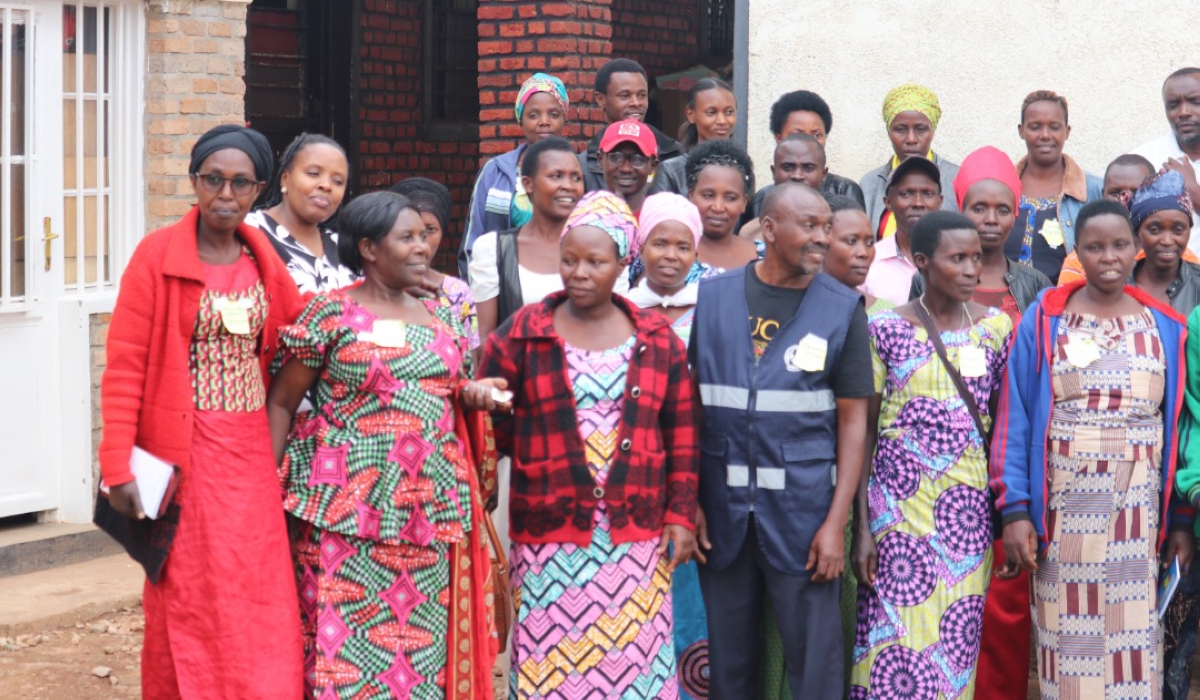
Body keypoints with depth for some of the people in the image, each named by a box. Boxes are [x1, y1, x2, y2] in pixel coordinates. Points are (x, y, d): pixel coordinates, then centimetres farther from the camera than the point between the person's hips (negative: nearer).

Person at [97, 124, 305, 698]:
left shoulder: (262, 258, 9)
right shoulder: (157, 256, -6)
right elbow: (124, 369, -9)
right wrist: (118, 468, -15)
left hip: (252, 456, 4)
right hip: (185, 457, -4)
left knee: (261, 611, 4)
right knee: (187, 610, 1)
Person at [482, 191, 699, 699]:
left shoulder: (659, 340, 7)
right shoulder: (520, 336, 0)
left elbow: (682, 437, 8)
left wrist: (681, 517, 4)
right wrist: (543, 457, -4)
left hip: (637, 536, 1)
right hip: (549, 537, -1)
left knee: (632, 658, 2)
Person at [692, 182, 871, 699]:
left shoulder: (842, 308, 2)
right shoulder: (711, 297, 3)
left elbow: (853, 420, 0)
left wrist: (836, 522, -8)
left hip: (804, 510, -1)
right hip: (722, 507, 1)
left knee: (815, 656, 0)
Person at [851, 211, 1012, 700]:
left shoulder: (996, 327, 5)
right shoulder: (887, 329, -2)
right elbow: (864, 429, 0)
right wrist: (862, 527, -5)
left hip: (969, 508, 2)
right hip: (898, 504, -2)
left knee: (958, 639, 4)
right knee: (893, 636, -2)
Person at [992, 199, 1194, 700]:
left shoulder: (1165, 327, 7)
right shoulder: (1044, 320, 1)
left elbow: (1176, 428, 9)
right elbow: (1015, 421, -1)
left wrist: (1181, 521, 4)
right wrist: (1014, 511, -9)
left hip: (1137, 510, 1)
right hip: (1062, 507, -1)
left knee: (1132, 637, 2)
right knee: (1067, 638, 2)